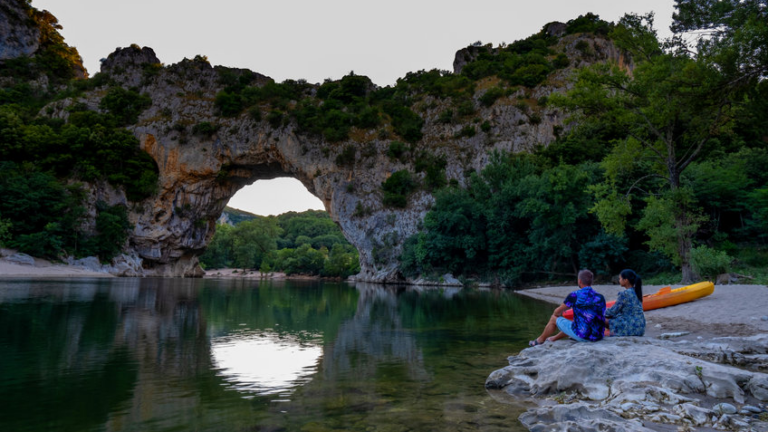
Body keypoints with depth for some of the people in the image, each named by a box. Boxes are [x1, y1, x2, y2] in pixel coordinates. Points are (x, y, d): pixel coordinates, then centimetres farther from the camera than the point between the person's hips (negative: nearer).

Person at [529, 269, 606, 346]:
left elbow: (557, 312, 3)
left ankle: (540, 340, 38)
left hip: (582, 336, -6)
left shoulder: (574, 295, -9)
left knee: (554, 318, 17)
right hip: (598, 336, 6)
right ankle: (554, 338, 53)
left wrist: (559, 314, 29)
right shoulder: (601, 297, 5)